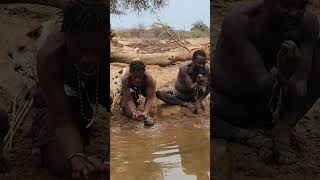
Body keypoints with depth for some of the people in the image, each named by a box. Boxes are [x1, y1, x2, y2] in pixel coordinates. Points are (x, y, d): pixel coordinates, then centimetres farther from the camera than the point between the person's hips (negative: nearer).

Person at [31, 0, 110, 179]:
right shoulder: (50, 57, -37)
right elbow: (62, 120, -37)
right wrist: (76, 157, -58)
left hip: (102, 88, 3)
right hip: (58, 98, -2)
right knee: (64, 165, -20)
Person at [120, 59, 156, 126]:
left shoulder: (149, 79, -40)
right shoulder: (125, 79, -40)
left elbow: (150, 98, -37)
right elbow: (128, 98, -36)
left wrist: (145, 112, -52)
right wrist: (134, 111, -52)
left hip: (143, 88, 1)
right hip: (130, 90, 0)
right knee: (128, 112, -17)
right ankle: (135, 99, 18)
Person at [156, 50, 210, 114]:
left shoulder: (206, 68, -20)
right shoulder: (184, 67, -27)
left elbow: (204, 89, -24)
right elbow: (191, 88, -32)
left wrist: (202, 88, -47)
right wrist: (197, 84, -53)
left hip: (196, 94, 2)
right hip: (181, 94, -2)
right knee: (159, 93, -27)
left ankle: (198, 102, -17)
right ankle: (186, 104, -23)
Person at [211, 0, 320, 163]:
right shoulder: (237, 22, -27)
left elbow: (300, 92, -21)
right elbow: (260, 84, -31)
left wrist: (285, 77, -43)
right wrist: (279, 75, -52)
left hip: (268, 107, 4)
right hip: (228, 105, -3)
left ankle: (282, 130, -14)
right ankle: (250, 137, -17)